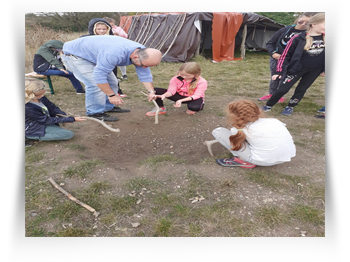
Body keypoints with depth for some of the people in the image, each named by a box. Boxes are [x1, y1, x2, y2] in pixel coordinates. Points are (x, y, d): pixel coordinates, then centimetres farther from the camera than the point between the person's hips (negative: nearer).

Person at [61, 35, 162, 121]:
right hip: (73, 54, -8)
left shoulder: (142, 52, -15)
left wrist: (151, 91, -14)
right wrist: (112, 95, -31)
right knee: (95, 84, -20)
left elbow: (145, 75, -5)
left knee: (111, 82, 5)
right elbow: (99, 76, -37)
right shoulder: (114, 54, -43)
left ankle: (107, 107, 21)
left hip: (92, 54, 8)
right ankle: (95, 112, -3)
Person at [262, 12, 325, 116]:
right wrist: (278, 71, -17)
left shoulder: (323, 38, -3)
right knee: (283, 89, -4)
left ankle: (290, 107, 28)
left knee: (301, 89, 11)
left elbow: (322, 55, 11)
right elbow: (285, 55, -13)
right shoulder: (298, 38, -16)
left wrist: (323, 69, 11)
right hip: (297, 68, -4)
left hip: (315, 70, 4)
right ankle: (268, 106, 12)